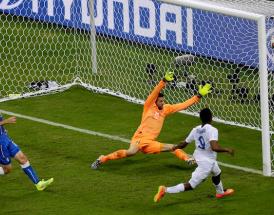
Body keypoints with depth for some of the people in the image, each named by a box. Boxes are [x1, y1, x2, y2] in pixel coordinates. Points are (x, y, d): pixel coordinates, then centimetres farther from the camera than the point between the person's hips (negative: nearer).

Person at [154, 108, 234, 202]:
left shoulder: (196, 130, -4)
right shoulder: (212, 130, -24)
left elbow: (184, 144, 5)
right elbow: (215, 147, -36)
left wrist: (174, 148, 25)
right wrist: (226, 149, -20)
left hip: (199, 158, 9)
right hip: (207, 163, -9)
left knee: (217, 173, 35)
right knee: (191, 186, -3)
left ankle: (220, 192, 60)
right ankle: (165, 190, -10)